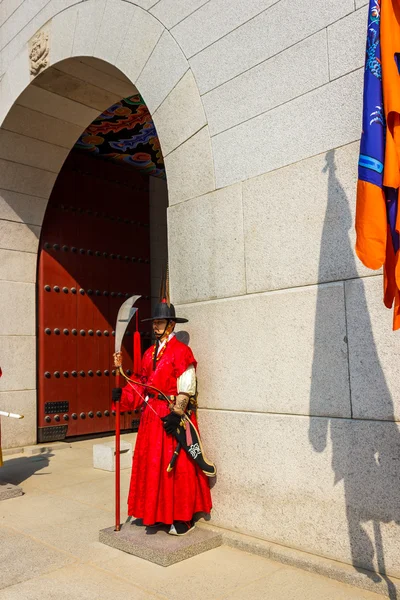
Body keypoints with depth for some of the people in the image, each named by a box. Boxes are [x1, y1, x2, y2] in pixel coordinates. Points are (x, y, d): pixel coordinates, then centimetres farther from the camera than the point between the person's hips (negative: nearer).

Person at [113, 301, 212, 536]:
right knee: (151, 464, 13)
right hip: (152, 415, 8)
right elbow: (144, 385, 16)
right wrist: (123, 394, 3)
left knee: (176, 466, 0)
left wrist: (176, 414, -22)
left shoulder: (182, 351, -10)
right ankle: (157, 514, 27)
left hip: (172, 417, -8)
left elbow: (186, 389, -16)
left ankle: (183, 519, 13)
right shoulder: (150, 352, 13)